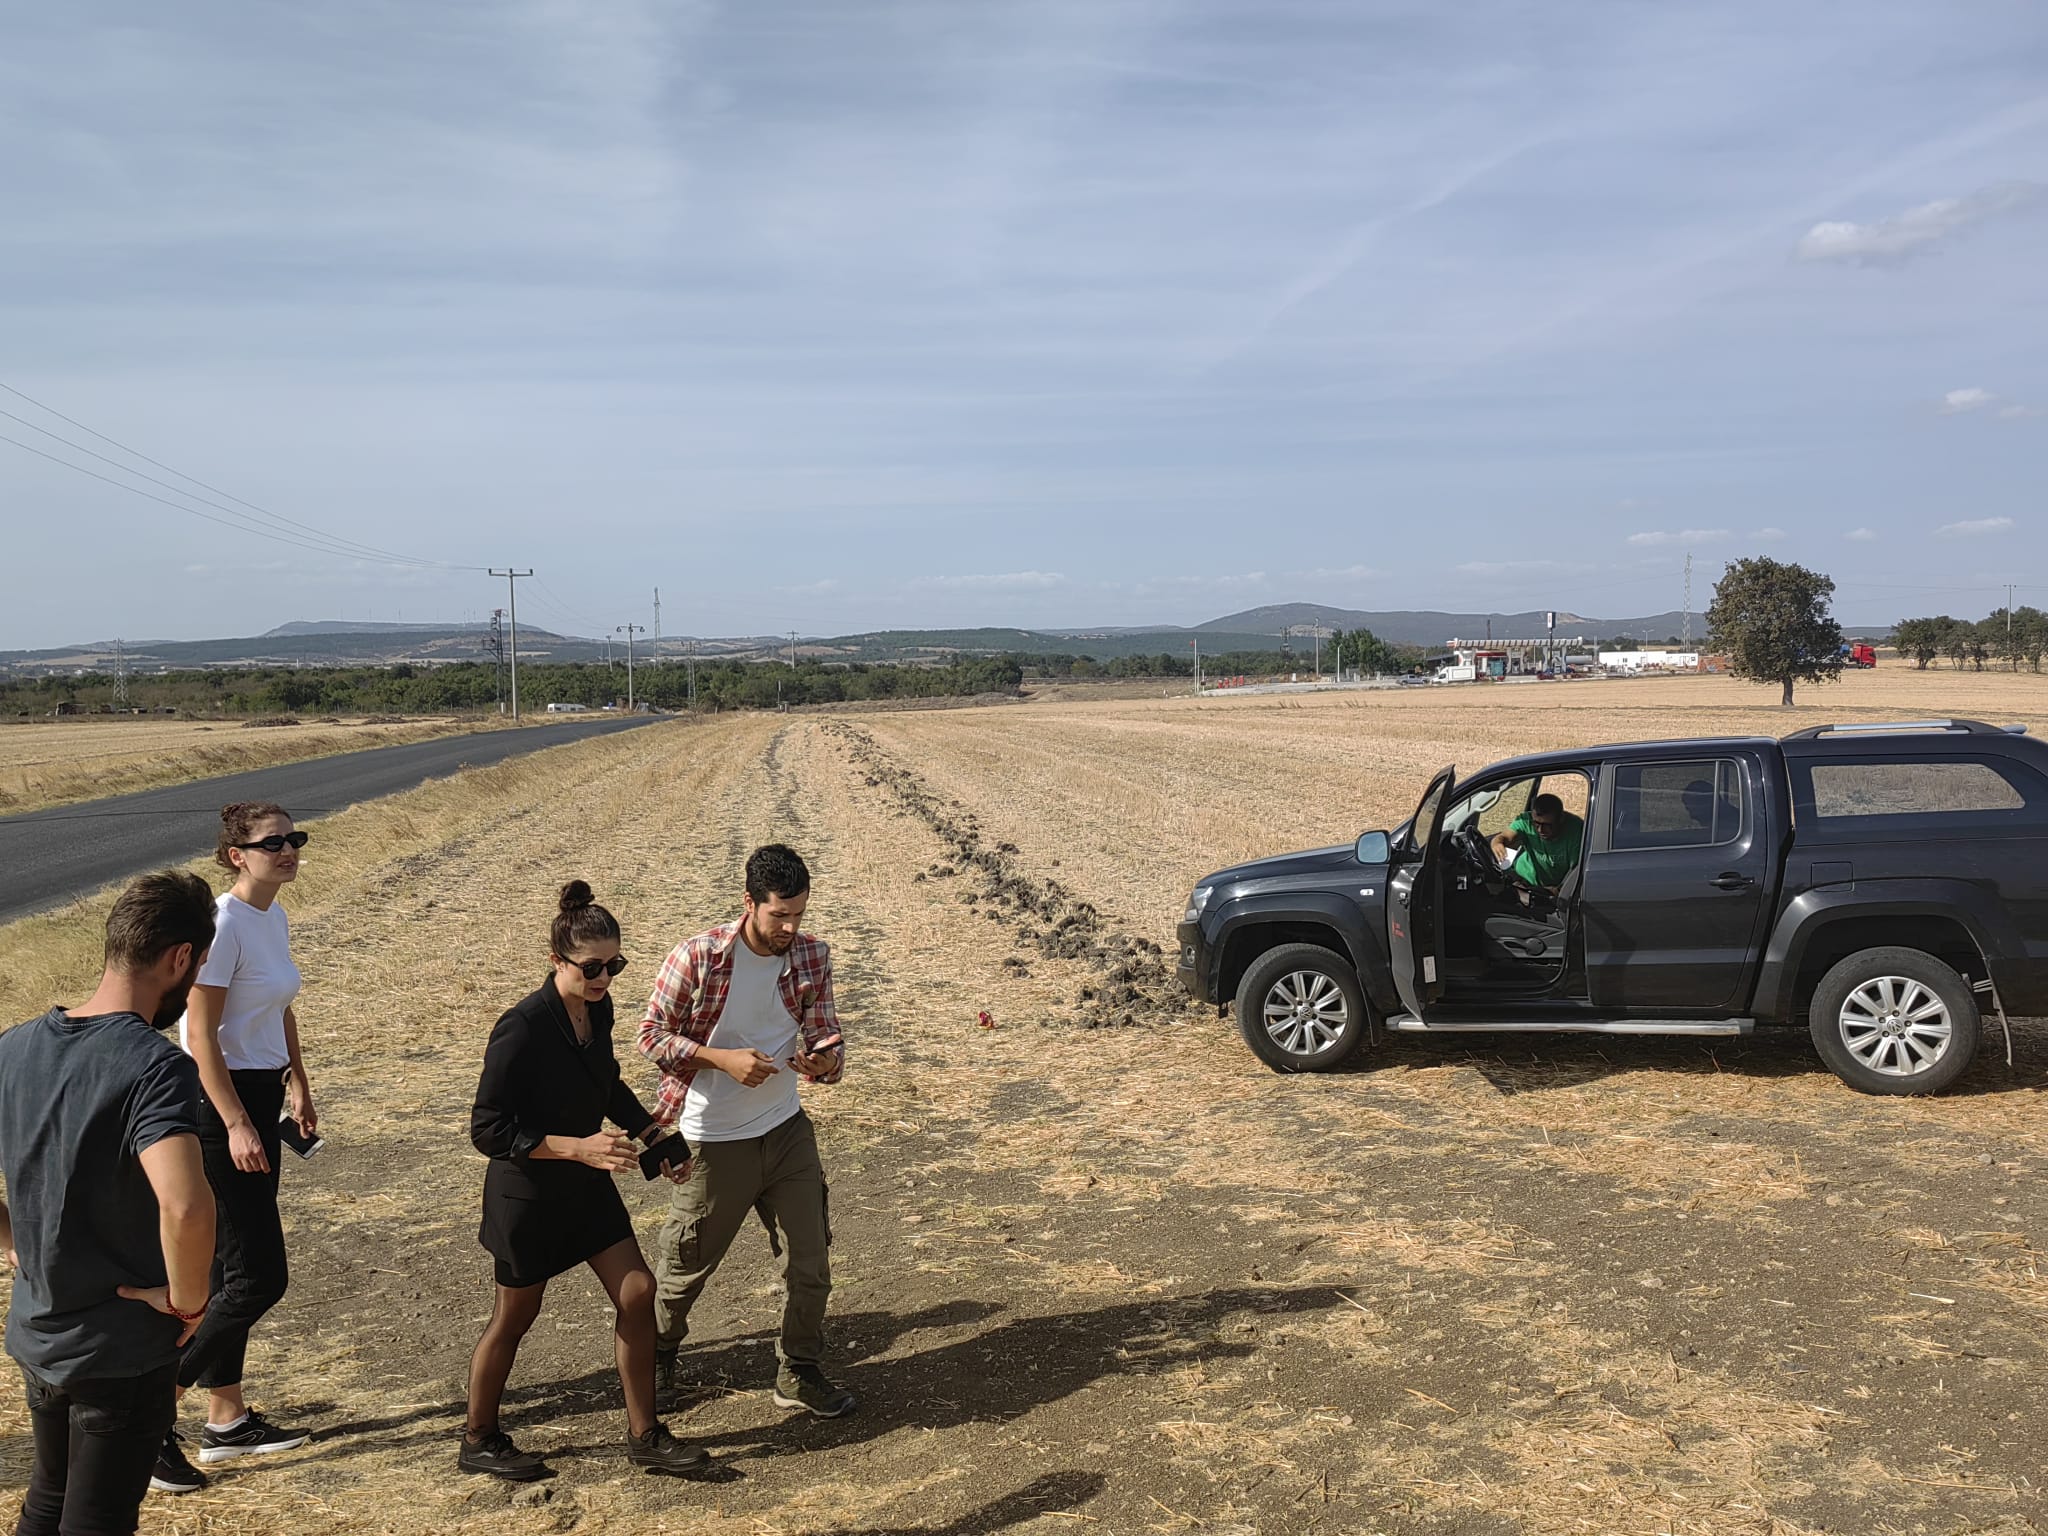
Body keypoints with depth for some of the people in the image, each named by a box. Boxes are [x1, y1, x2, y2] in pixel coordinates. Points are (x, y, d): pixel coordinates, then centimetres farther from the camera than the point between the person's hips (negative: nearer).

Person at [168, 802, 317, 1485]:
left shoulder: (276, 917, 8)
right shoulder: (224, 924, -20)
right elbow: (202, 1037, -20)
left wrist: (298, 1085, 23)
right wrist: (236, 1124, -22)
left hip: (260, 1096, 9)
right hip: (219, 1103, -9)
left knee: (235, 1272, 17)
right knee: (260, 1277, -7)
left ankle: (227, 1421, 29)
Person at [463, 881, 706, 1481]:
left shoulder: (597, 1009, -3)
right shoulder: (522, 1028, -26)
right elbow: (488, 1129, -25)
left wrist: (654, 1134, 6)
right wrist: (576, 1146, -31)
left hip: (586, 1185, 7)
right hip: (527, 1192, -7)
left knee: (637, 1292, 4)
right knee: (515, 1315, 11)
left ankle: (644, 1435, 18)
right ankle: (479, 1440, 34)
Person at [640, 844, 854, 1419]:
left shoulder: (812, 959, -4)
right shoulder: (696, 958, -17)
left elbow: (826, 1037, 2)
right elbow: (651, 1035, -11)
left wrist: (825, 1059, -22)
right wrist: (723, 1058, -23)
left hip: (787, 1130, 4)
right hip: (714, 1142, -3)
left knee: (810, 1257, 7)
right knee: (686, 1261, 14)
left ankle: (799, 1373, 27)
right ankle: (656, 1350, 42)